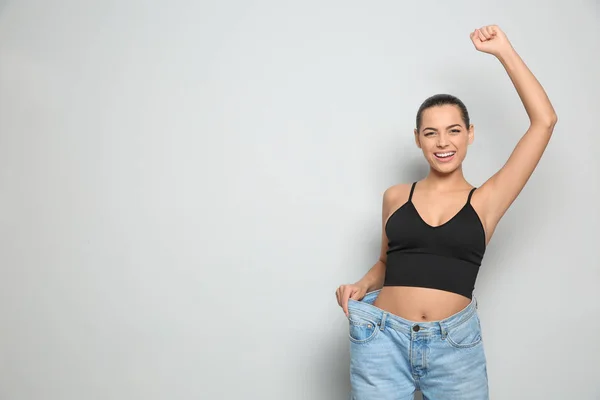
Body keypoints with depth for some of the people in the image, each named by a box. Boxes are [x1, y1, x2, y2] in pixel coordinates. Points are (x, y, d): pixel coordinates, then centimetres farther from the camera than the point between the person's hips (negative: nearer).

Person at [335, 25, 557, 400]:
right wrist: (361, 285, 0)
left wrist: (503, 50, 2)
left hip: (455, 344, -1)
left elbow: (544, 120, -3)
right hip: (383, 339, 1)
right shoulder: (395, 197, 7)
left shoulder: (487, 200, 1)